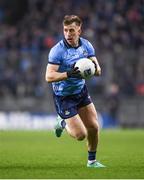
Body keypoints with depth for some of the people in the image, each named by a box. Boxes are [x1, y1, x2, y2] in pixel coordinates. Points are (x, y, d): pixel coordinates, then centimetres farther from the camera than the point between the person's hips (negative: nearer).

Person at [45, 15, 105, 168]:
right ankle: (63, 123, 24)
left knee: (93, 127, 4)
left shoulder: (86, 45, -5)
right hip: (63, 96, -6)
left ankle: (92, 160, 26)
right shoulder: (57, 50, -23)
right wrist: (68, 74, -42)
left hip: (81, 90, 6)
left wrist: (94, 68, -29)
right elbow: (49, 77, -27)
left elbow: (98, 71, -5)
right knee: (80, 135, -8)